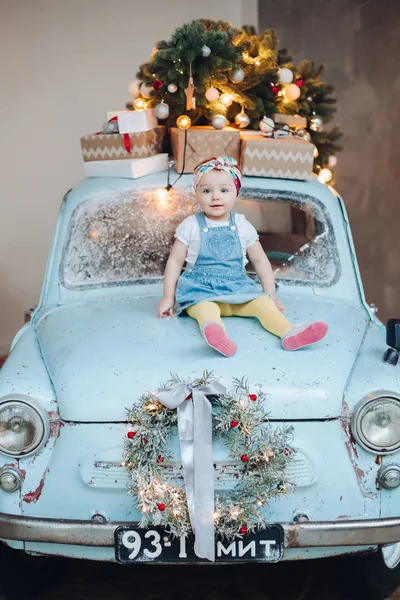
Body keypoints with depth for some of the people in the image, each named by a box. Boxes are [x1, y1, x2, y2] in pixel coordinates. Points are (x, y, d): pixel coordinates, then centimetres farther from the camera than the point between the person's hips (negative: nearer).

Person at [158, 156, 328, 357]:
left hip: (237, 287, 4)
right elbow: (175, 260, 5)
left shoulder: (242, 226, 9)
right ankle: (215, 332, -69)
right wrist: (168, 297, 1)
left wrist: (270, 294, 10)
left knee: (263, 302, -24)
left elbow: (260, 261, 15)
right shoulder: (191, 226, 2)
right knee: (205, 308, -37)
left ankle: (290, 333, -47)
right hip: (200, 288, -3)